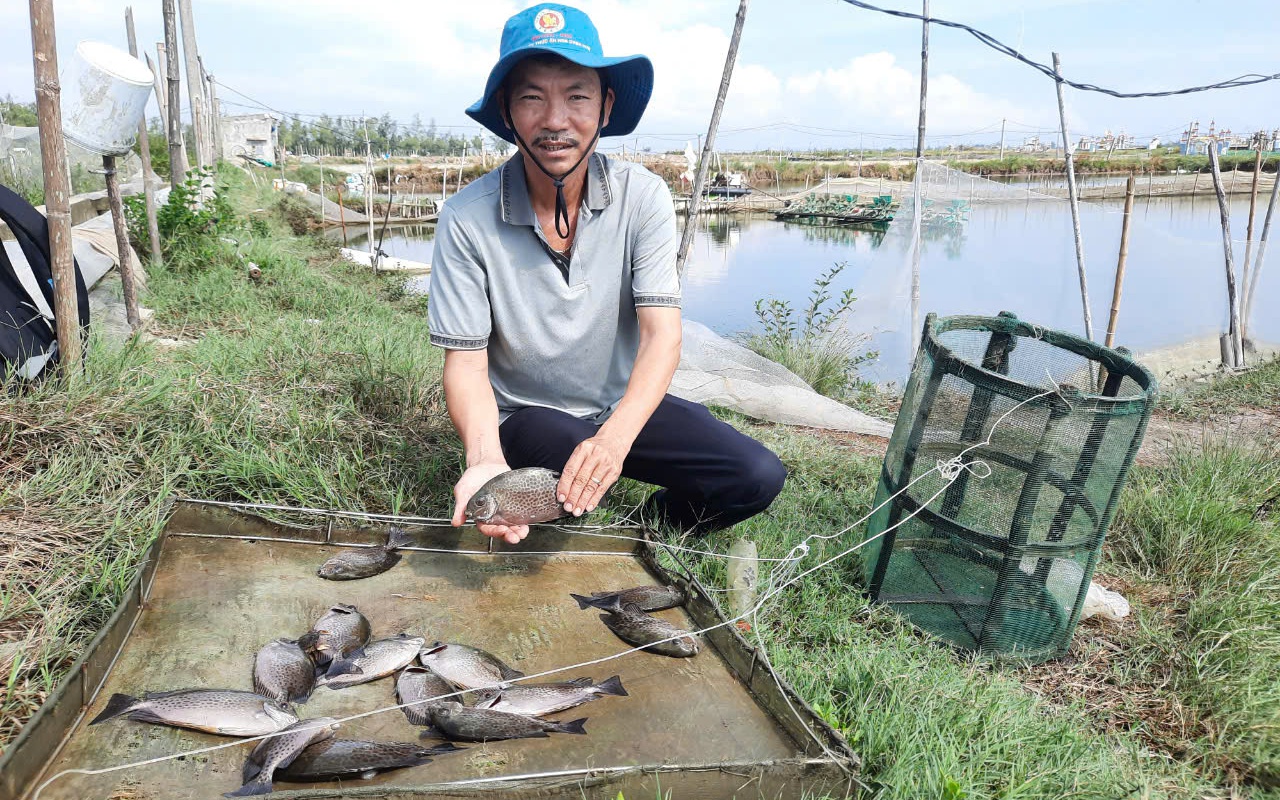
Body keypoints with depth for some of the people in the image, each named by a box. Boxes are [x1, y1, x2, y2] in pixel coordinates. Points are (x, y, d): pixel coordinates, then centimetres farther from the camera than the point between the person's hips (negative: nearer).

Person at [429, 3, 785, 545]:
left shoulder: (643, 197, -12)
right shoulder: (467, 220, -17)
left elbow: (662, 334, -18)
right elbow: (465, 362, -15)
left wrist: (616, 436, -37)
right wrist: (485, 460, -35)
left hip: (625, 405, 2)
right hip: (525, 414, -2)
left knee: (758, 478, -16)